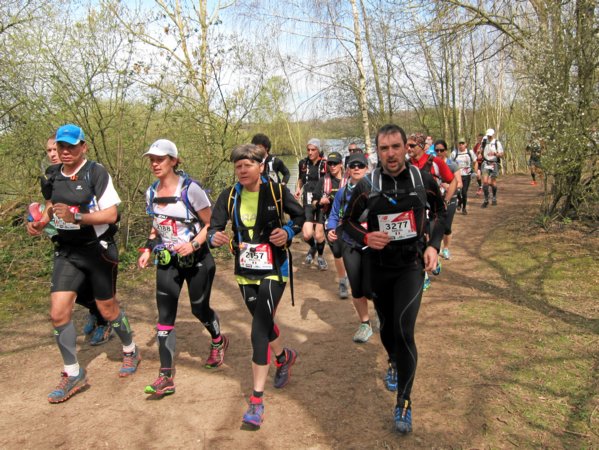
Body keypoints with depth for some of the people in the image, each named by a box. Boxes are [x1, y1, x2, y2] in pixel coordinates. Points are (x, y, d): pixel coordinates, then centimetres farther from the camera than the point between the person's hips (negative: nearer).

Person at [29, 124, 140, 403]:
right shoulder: (52, 177, 6)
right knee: (58, 313, -4)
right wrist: (45, 215, 0)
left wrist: (77, 217, -29)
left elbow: (111, 214, -17)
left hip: (98, 250, -5)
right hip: (66, 253, 5)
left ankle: (130, 351, 35)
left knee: (108, 309, 8)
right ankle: (73, 374, 11)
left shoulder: (96, 174, -12)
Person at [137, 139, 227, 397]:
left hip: (197, 259, -4)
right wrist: (148, 249, 3)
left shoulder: (190, 189, -15)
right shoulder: (151, 193, 4)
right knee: (165, 315, -4)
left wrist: (194, 244, -25)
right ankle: (166, 377, 0)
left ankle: (218, 342, 43)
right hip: (167, 261, 5)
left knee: (199, 308, 9)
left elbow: (211, 224, -11)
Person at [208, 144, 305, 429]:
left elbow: (300, 215, 3)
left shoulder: (276, 191, -10)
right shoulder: (229, 196, -3)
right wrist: (215, 237, -32)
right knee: (263, 322, 22)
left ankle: (257, 400, -3)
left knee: (259, 331, -12)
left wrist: (288, 231, -16)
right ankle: (285, 356, 53)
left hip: (273, 269, -4)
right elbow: (214, 226, -9)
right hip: (245, 271, 5)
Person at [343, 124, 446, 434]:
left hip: (412, 265, -1)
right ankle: (394, 363, 51)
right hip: (379, 267, 2)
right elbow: (348, 222, 2)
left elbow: (439, 212, 9)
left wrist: (433, 245, -5)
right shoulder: (367, 186, -10)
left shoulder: (424, 180, -8)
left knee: (404, 329, -15)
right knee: (387, 326, 17)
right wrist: (365, 237, -19)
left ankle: (404, 402, 0)